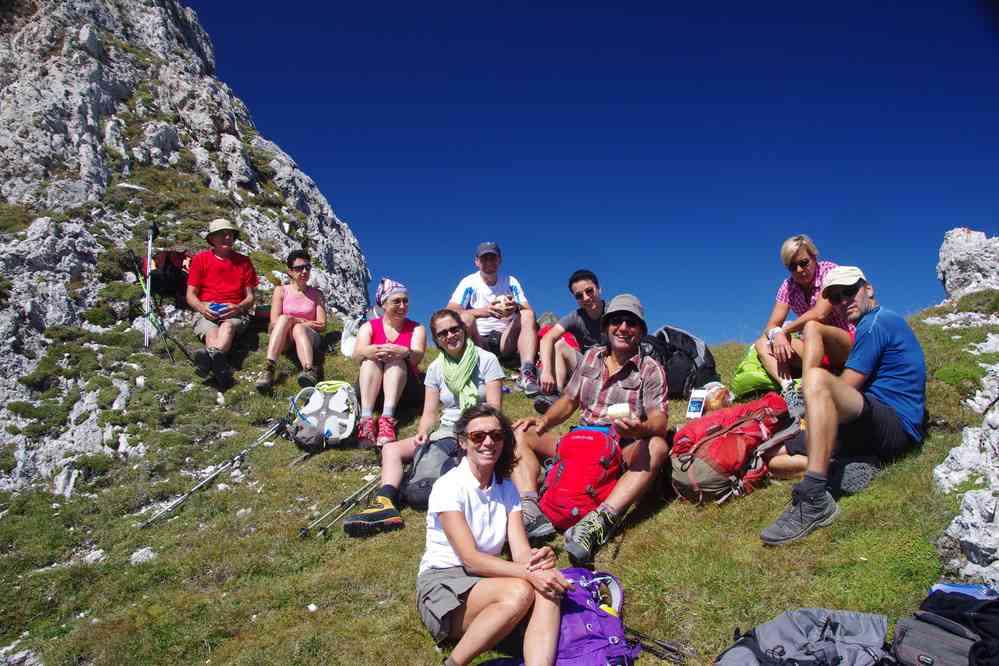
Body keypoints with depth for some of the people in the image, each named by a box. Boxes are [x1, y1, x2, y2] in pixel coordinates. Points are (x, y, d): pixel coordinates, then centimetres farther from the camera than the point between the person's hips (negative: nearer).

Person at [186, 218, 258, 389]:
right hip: (206, 312, 0)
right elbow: (191, 295, 11)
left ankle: (211, 356, -68)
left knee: (228, 326, -36)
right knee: (211, 332, -34)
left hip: (235, 312, 0)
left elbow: (250, 296, 12)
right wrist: (202, 307, -13)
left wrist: (238, 307, -11)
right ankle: (220, 368, -67)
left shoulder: (244, 261, 16)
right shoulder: (200, 259, 15)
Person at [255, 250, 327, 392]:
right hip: (283, 340, 0)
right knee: (285, 318, -31)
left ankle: (309, 372, -64)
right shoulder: (281, 290, 11)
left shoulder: (316, 294, 13)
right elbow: (274, 321, -2)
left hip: (308, 337, 0)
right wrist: (305, 322, -6)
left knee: (299, 329, -34)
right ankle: (268, 370, -51)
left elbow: (321, 325, 2)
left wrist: (294, 322, -6)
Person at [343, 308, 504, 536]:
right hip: (446, 433, 4)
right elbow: (429, 413, 8)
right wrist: (422, 432, -14)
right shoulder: (435, 368, 12)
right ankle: (385, 503, -34)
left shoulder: (486, 360, 0)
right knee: (391, 449, -14)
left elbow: (494, 408, -7)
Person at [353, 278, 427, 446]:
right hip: (370, 388, 1)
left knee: (396, 360, -26)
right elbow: (357, 355, -9)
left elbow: (417, 356, -12)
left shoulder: (416, 328, 9)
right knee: (371, 360, -25)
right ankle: (366, 419, -45)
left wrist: (404, 352, -36)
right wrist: (372, 351, -33)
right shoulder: (369, 327, 11)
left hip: (405, 390, -1)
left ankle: (387, 419, -47)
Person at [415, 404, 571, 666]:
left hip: (486, 579, 5)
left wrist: (539, 559, -29)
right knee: (519, 592, -32)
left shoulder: (506, 488, 6)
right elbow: (470, 558, -20)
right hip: (441, 583, -5)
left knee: (548, 590, -25)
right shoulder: (448, 486, -12)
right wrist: (529, 573, -32)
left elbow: (521, 552, -4)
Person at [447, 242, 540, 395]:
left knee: (527, 315, -21)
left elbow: (529, 311, -4)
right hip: (477, 342, -2)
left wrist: (517, 307, -30)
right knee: (465, 317, -29)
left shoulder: (511, 282, 4)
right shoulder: (469, 283, -3)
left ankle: (527, 374, -38)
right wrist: (483, 311, -35)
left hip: (505, 340, 2)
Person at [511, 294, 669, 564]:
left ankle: (598, 521, -48)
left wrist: (640, 429, -39)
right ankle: (531, 511, -31)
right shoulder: (591, 357, 12)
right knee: (520, 434, -10)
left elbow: (659, 420, -14)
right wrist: (543, 420, -3)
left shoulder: (651, 369, -1)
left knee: (657, 447, -35)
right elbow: (569, 400, 18)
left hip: (622, 452, -4)